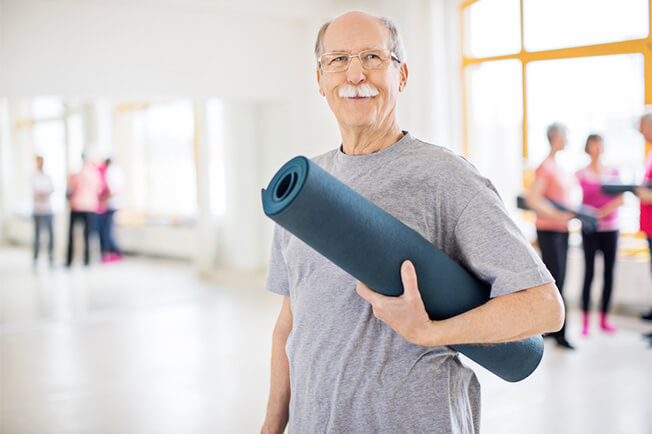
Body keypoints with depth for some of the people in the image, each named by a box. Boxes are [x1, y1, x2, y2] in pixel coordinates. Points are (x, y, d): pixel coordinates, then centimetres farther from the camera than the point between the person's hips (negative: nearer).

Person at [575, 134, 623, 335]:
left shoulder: (612, 172, 8)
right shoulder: (581, 175, -1)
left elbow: (620, 199, -1)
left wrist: (603, 211, -15)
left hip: (610, 228, 3)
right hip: (590, 229, -3)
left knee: (609, 272, 4)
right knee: (589, 272, -4)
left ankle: (604, 319, 13)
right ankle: (585, 321, 1)